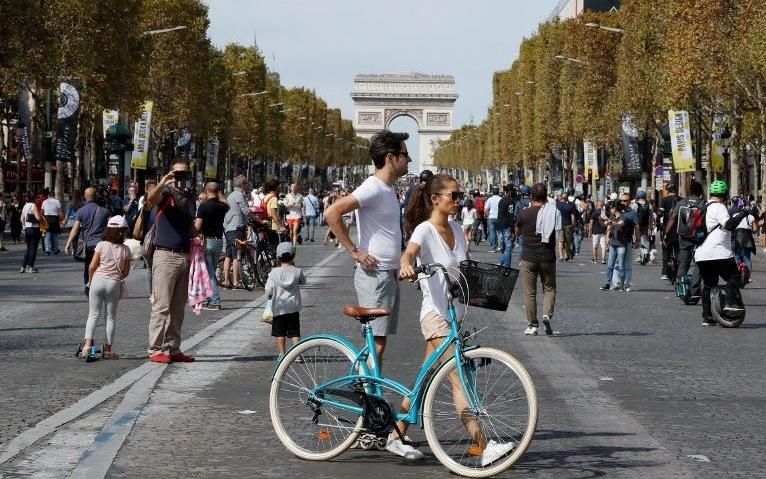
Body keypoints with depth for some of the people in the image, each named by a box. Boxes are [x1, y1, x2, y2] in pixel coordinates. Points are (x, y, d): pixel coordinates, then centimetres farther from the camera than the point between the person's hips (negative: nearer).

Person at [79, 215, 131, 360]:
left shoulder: (101, 245, -4)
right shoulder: (125, 250, -2)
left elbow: (92, 267, -4)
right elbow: (125, 272, 3)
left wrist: (90, 281, 12)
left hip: (98, 280, 0)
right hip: (114, 283, 0)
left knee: (93, 314, 6)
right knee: (111, 317, 10)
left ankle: (87, 344, -10)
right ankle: (107, 349, 11)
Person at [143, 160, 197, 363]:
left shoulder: (190, 198, 17)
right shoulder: (166, 193, -5)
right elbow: (151, 199, -29)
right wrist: (163, 183, -48)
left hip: (185, 256, 7)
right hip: (166, 255, -7)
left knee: (178, 308, 10)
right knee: (161, 306, -7)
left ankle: (173, 349, 15)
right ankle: (156, 350, -6)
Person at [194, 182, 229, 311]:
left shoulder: (204, 206, -13)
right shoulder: (222, 206, 4)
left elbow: (197, 227, -16)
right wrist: (220, 194, 24)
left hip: (207, 241, -6)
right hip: (219, 241, 6)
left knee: (209, 273, -3)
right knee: (212, 272, 14)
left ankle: (215, 302, -8)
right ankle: (209, 300, 18)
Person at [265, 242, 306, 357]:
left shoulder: (274, 272, -9)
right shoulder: (297, 272, -5)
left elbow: (268, 291, -9)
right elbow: (303, 281, 17)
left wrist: (270, 295, 14)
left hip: (279, 308, -1)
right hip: (294, 308, 1)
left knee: (280, 333, 9)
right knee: (295, 333, 7)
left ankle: (282, 354, 11)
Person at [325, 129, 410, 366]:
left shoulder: (388, 188, 15)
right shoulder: (373, 188, -16)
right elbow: (332, 213, -26)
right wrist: (354, 251, -21)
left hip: (389, 275, 9)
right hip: (374, 275, -9)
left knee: (378, 342, 11)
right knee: (376, 343, -10)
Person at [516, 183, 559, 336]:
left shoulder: (525, 213, -7)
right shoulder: (553, 212, -4)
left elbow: (517, 233, 9)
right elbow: (558, 233, 9)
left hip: (529, 259, -1)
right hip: (548, 258, 1)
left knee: (530, 293, 6)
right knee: (549, 288, 14)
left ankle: (532, 326, 6)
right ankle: (547, 314, -11)